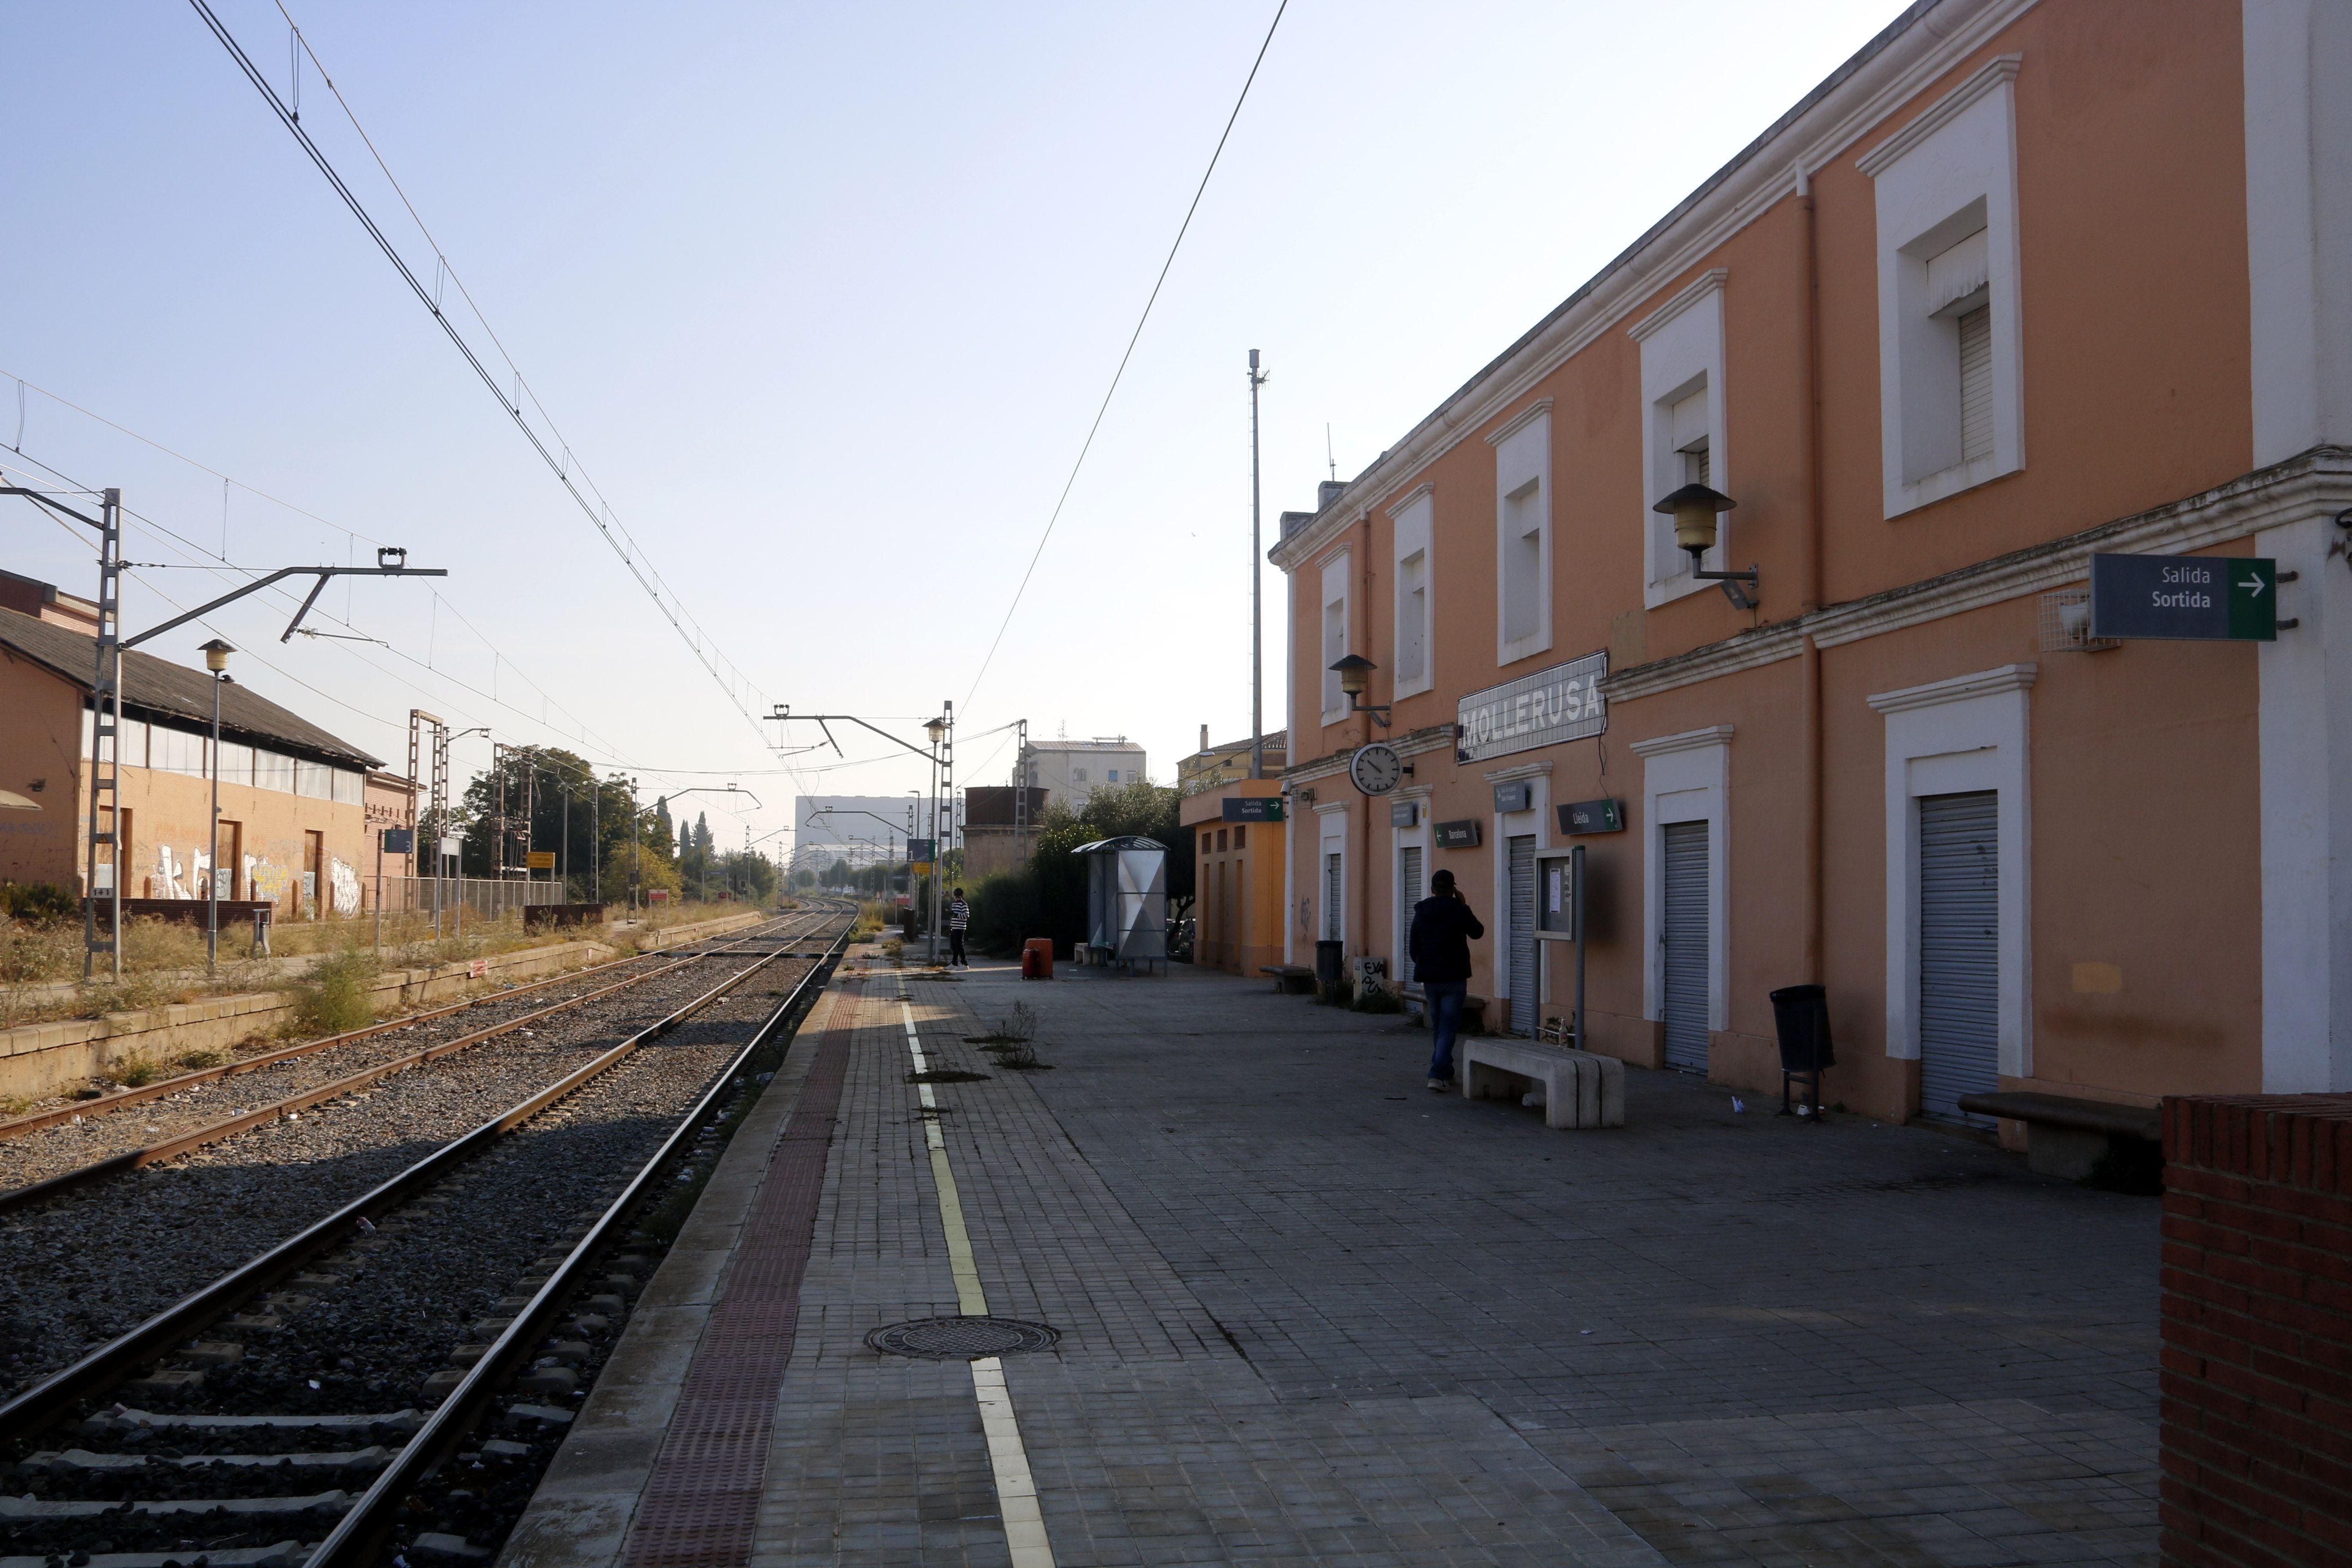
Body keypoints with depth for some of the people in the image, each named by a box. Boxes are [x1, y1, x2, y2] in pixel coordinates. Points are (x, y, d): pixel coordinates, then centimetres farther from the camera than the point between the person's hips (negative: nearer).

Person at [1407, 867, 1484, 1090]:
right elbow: (1478, 933, 7)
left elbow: (1413, 948, 10)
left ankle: (1445, 1073, 23)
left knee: (1438, 1028, 17)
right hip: (1454, 979, -4)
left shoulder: (1420, 913, 4)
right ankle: (1438, 1075, -15)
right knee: (1448, 1030, -3)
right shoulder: (1459, 911, -10)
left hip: (1429, 979, 4)